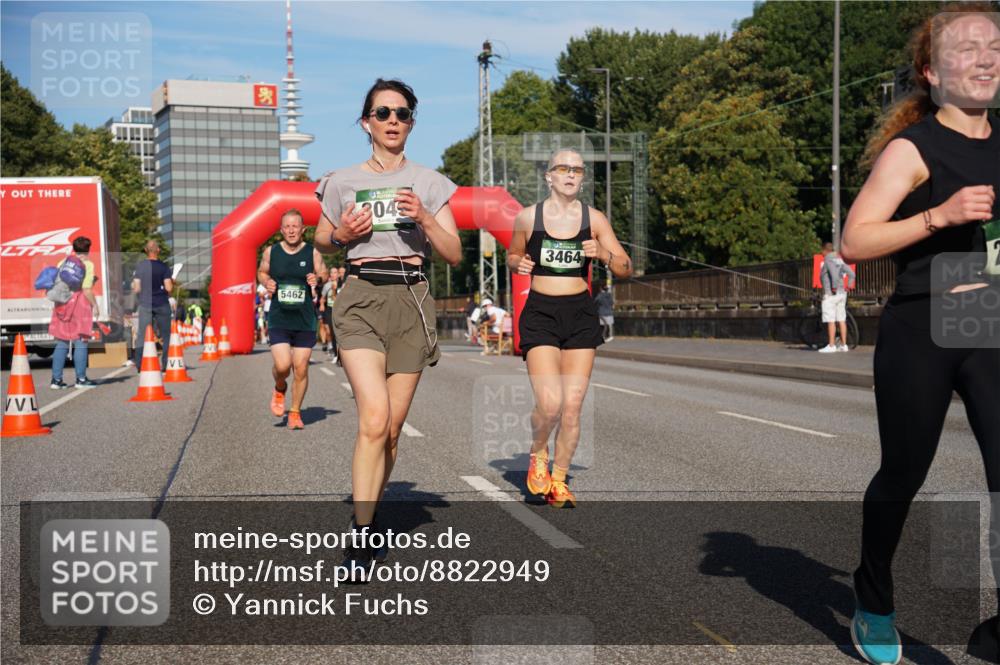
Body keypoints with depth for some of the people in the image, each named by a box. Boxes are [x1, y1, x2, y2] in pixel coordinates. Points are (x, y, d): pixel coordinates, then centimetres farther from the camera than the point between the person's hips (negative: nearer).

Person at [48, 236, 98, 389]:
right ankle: (81, 379, 3)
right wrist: (95, 304, -1)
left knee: (61, 343, 10)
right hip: (79, 304, -5)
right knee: (81, 343, 1)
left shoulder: (63, 262, 10)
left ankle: (56, 379, 10)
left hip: (62, 306, 6)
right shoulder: (87, 265, -6)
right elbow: (87, 290, -13)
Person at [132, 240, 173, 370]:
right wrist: (171, 282, 10)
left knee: (142, 335, 4)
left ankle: (139, 365, -1)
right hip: (162, 304, -1)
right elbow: (169, 288, -11)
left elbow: (136, 289, -4)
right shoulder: (163, 266, -5)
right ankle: (165, 364, 7)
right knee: (165, 335, 9)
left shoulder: (140, 266, -1)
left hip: (145, 304, 1)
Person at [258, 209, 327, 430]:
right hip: (278, 318, 0)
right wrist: (267, 283, -3)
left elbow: (324, 274, 12)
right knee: (282, 366, -13)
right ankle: (279, 389, 24)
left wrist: (318, 279, -12)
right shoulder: (271, 252, 3)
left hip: (305, 320, 0)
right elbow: (261, 272, 18)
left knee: (301, 369, 2)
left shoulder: (312, 252, 0)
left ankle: (295, 412, 20)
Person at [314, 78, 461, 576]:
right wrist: (342, 233, -2)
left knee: (391, 427, 5)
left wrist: (425, 218, -11)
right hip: (361, 298, -2)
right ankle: (361, 536, -13)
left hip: (411, 300, 2)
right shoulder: (343, 182, 8)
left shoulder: (428, 182, 9)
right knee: (374, 419, -18)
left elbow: (455, 255, 6)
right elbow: (321, 239, 20)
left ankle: (368, 522, 22)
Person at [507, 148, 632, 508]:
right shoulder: (527, 217, 0)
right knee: (549, 404, -16)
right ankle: (537, 453, 17)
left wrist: (604, 254, -16)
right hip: (540, 313, -2)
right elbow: (512, 255, 18)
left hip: (580, 315, 2)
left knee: (572, 406, 1)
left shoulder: (594, 218, 3)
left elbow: (626, 269, 4)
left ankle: (558, 480, 20)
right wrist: (518, 264, -5)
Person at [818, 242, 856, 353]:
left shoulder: (828, 260, -9)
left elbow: (834, 273, -26)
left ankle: (831, 346, -6)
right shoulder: (840, 260, 15)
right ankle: (843, 345, 11)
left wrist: (834, 287, -22)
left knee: (831, 321, -6)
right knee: (842, 320, 9)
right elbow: (851, 274, 10)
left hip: (831, 294, -8)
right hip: (842, 294, 8)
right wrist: (849, 285, 8)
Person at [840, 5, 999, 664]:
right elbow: (854, 242, -17)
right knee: (904, 474, 10)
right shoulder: (912, 147, -8)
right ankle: (875, 608, 33)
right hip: (919, 333, -4)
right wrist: (940, 215, -26)